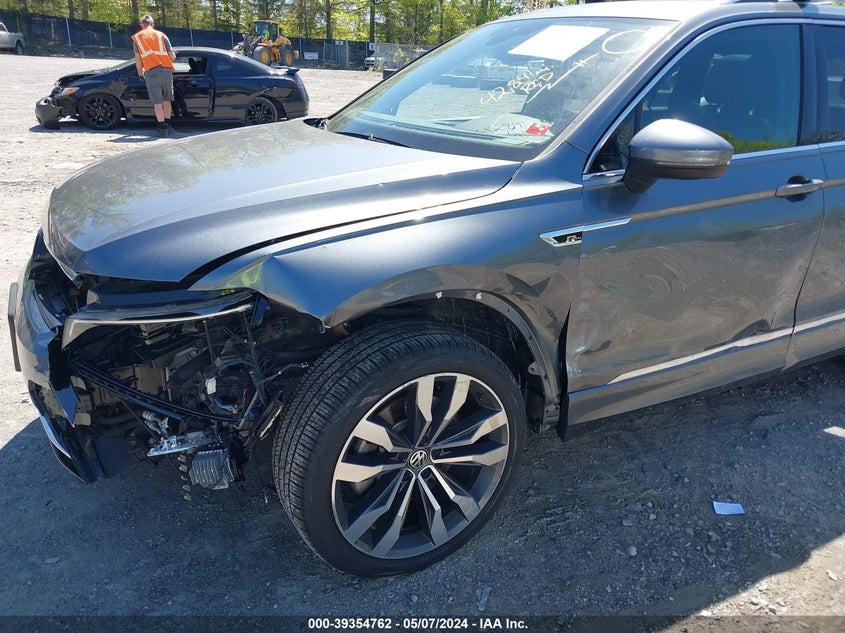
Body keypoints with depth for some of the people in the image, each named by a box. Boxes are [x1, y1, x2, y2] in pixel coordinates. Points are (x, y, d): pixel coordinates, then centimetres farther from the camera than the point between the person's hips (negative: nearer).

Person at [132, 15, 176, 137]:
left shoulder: (136, 38, 12)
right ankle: (168, 126, 19)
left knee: (157, 102, 1)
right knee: (167, 100, 14)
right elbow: (172, 56, 10)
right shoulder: (161, 35, 14)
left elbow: (138, 59, 10)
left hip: (151, 72, -2)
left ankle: (162, 127, -2)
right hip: (166, 70, 2)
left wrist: (140, 73, 24)